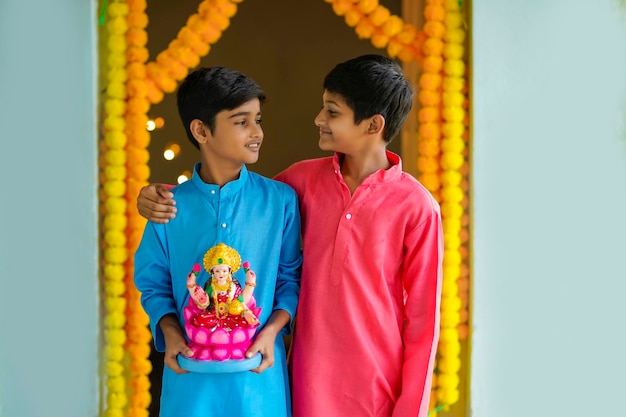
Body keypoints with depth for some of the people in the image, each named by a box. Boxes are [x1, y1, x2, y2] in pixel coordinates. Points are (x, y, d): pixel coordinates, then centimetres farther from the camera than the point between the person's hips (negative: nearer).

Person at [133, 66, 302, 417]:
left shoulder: (281, 200, -3)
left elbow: (291, 279, 3)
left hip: (258, 374, 0)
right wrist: (169, 332, -10)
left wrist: (272, 330, -12)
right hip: (190, 374, 0)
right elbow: (154, 284, 6)